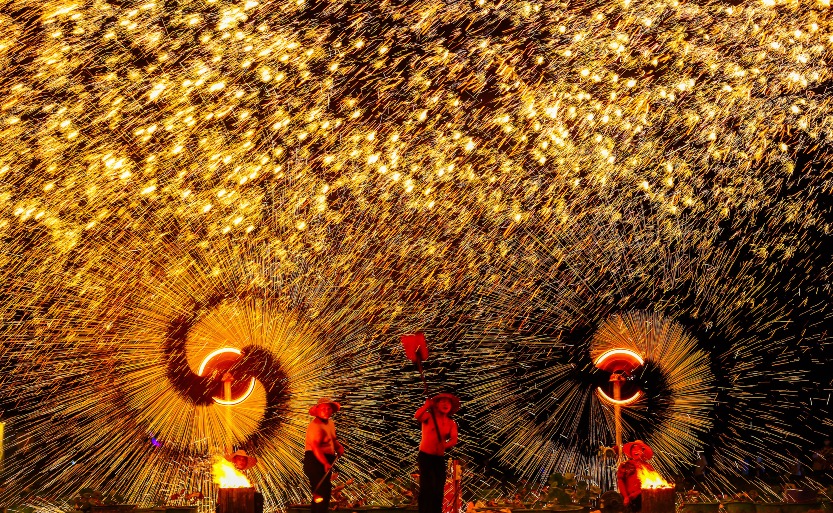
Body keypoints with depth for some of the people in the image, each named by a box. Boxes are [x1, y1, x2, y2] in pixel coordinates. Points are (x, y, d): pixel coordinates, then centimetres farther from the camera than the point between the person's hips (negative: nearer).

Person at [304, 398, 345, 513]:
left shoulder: (331, 423, 12)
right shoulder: (316, 425, -20)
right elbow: (315, 447, -31)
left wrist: (339, 446, 2)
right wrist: (325, 463, -43)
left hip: (326, 462, 10)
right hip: (315, 461, -10)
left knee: (326, 491, 20)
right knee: (322, 491, -16)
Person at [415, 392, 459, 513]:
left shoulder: (451, 423, 5)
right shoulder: (429, 416, -5)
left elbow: (454, 440, -12)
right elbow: (417, 416, -27)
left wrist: (445, 445, -30)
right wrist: (427, 405, -31)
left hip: (440, 458, 5)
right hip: (425, 456, -5)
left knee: (439, 489, 6)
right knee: (428, 486, -13)